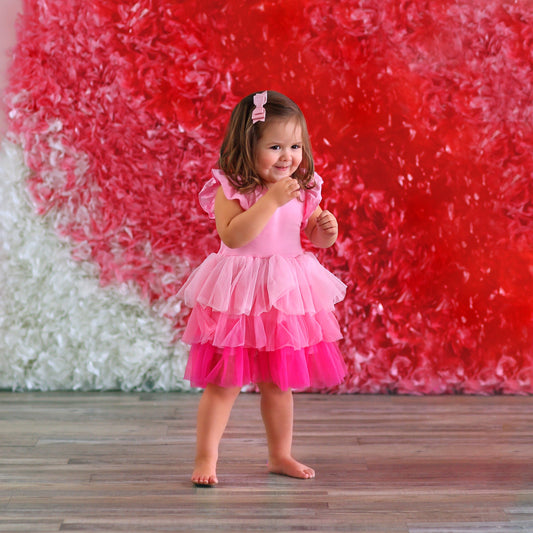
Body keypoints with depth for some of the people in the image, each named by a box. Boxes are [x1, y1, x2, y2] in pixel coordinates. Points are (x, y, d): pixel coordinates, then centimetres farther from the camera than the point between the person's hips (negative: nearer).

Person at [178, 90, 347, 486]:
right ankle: (206, 459, 8)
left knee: (278, 383, 16)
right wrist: (271, 200, -29)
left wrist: (327, 228, -10)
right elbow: (232, 235, -28)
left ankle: (280, 455, 29)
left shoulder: (302, 189, 4)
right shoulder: (231, 189, -14)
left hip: (286, 295, 5)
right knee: (224, 382, -1)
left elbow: (317, 236, 13)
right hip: (237, 297, -5)